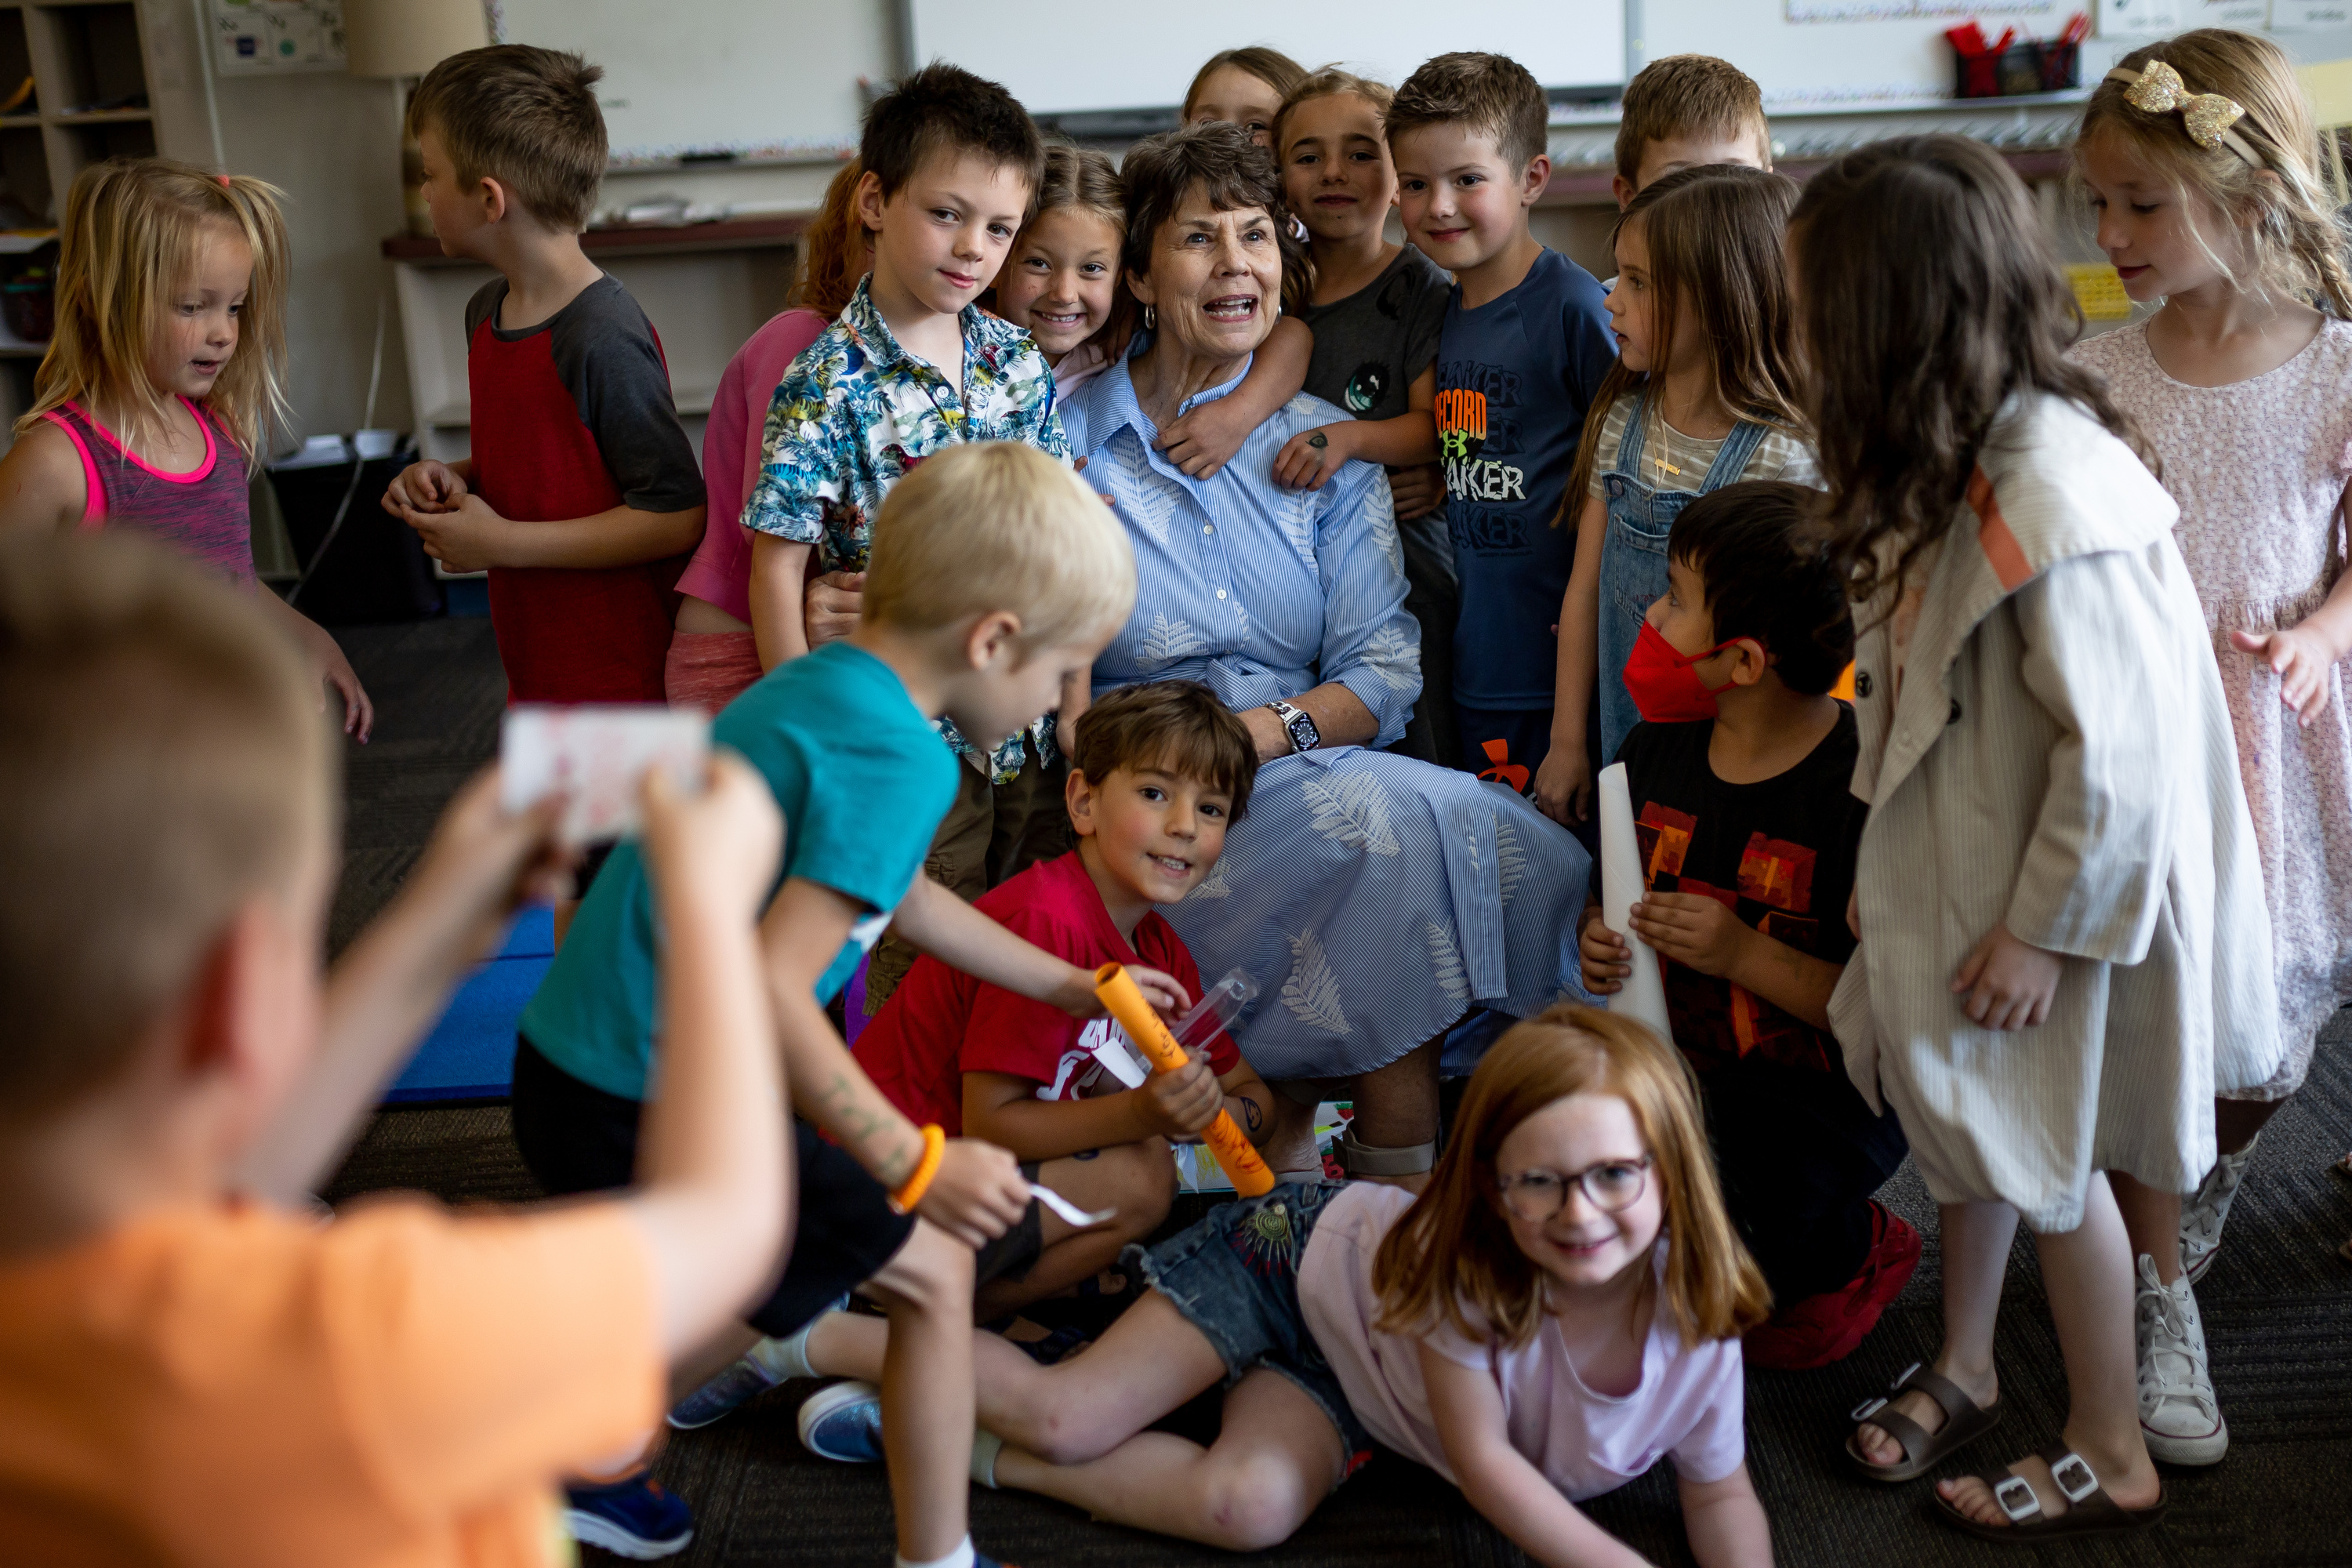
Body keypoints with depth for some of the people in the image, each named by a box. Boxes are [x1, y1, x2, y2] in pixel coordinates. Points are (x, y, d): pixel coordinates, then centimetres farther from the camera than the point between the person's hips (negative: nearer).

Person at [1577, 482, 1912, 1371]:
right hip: (1674, 1065, 6)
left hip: (1825, 1095, -6)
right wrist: (1598, 941, -5)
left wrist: (1745, 954, -26)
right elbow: (1610, 895, 19)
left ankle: (1850, 1251, 6)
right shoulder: (1659, 749, 2)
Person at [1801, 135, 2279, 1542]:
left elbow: (2118, 755, -27)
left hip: (2053, 895, -8)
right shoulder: (1961, 458, -1)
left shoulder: (2056, 504, -31)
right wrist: (1905, 876, 9)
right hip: (1956, 870, 8)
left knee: (2050, 1160, 8)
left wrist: (2044, 927, -18)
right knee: (1965, 1122, 20)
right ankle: (1965, 1369, 43)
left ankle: (2112, 1460, 29)